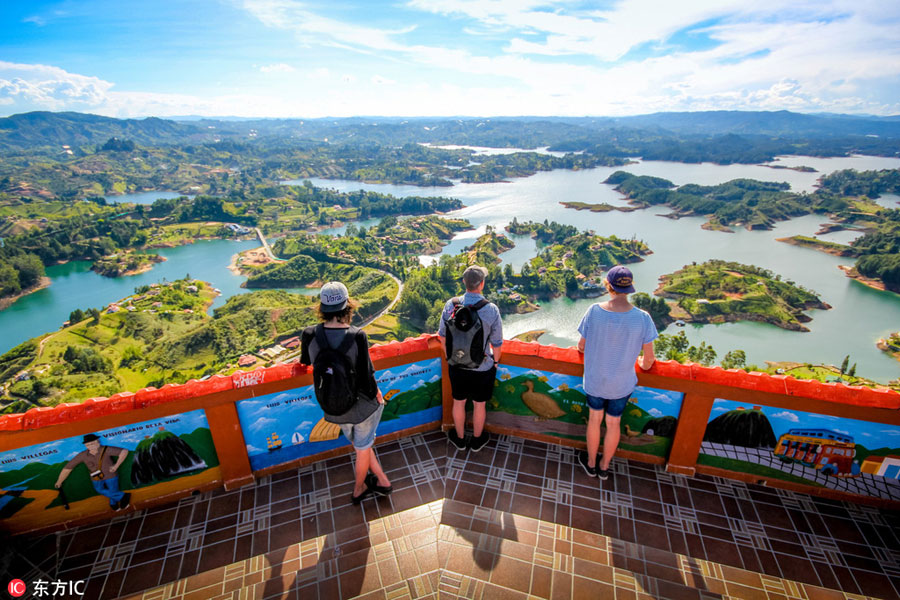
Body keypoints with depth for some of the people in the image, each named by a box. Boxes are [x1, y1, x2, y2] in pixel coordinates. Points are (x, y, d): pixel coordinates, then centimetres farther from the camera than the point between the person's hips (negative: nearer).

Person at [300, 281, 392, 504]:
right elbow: (367, 378, -20)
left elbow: (304, 362, 5)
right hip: (363, 405, -2)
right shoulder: (357, 336, -26)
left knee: (360, 444, 29)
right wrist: (378, 395, 0)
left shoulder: (310, 335, -17)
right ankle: (359, 490, 47)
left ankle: (382, 481, 44)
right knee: (363, 448, 25)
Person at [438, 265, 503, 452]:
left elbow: (442, 335, -2)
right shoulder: (491, 309, -21)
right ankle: (477, 440, 42)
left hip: (456, 366, 2)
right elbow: (497, 343, -11)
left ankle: (459, 438, 43)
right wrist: (495, 361, 8)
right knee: (479, 404, 19)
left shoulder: (450, 305, -14)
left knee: (458, 402, 22)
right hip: (482, 368, -2)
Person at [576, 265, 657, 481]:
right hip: (622, 384, 0)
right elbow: (648, 359, -10)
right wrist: (644, 364, 13)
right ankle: (604, 467, 42)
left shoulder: (595, 311, -21)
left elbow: (581, 346, -8)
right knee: (613, 423, 21)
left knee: (595, 419, 21)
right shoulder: (642, 318, -21)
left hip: (594, 380, 0)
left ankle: (590, 463, 41)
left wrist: (582, 348, 15)